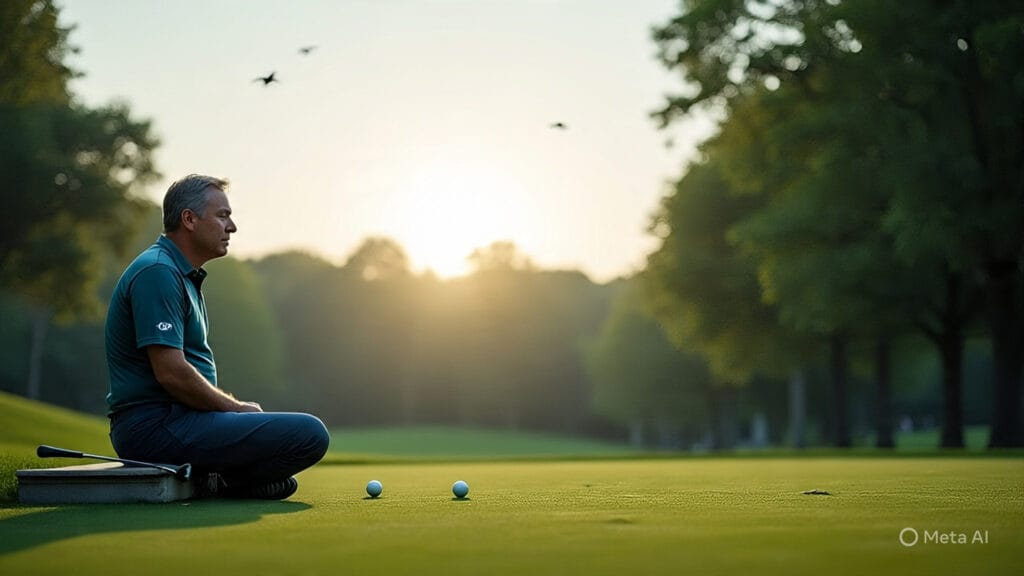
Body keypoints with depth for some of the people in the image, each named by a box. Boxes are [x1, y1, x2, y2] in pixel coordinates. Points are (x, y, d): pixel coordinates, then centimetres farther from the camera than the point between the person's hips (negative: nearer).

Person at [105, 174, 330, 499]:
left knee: (280, 482, 24)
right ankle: (210, 482, -13)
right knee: (309, 434, -19)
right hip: (157, 425, -11)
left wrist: (237, 409, 7)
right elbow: (170, 373, -22)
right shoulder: (158, 272, -15)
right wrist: (237, 408, -9)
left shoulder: (185, 275, 19)